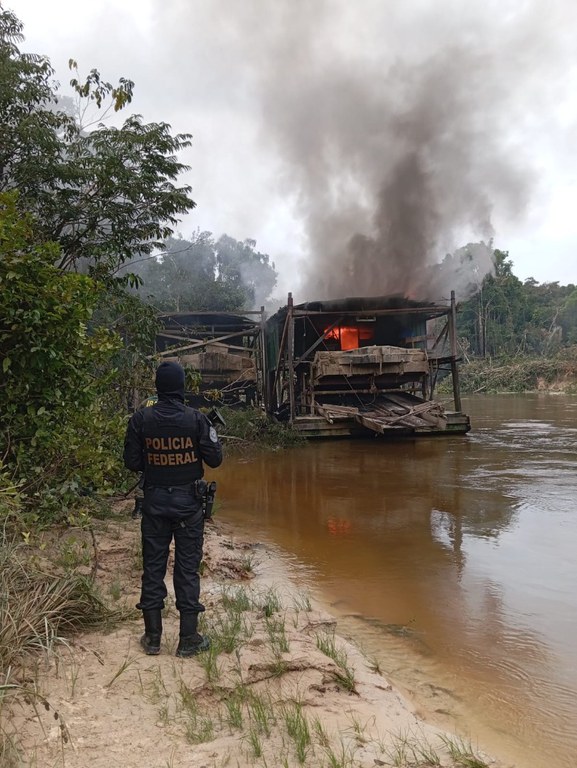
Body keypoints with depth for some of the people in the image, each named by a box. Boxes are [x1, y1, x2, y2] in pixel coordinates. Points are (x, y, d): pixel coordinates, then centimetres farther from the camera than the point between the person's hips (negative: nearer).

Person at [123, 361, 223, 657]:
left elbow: (132, 462, -3)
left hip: (154, 501, 1)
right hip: (187, 500, -1)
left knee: (153, 566, 12)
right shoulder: (196, 418, -11)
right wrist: (210, 435, 11)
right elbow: (215, 458, -8)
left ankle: (152, 637, 21)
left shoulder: (140, 419, -7)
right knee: (188, 568, 7)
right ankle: (188, 639, 13)